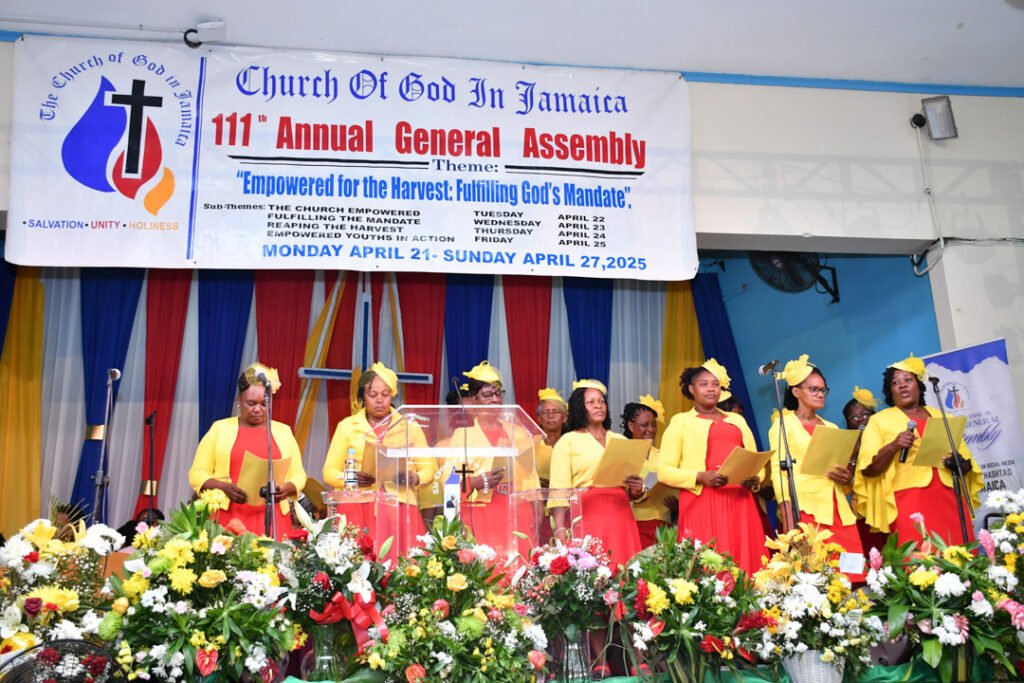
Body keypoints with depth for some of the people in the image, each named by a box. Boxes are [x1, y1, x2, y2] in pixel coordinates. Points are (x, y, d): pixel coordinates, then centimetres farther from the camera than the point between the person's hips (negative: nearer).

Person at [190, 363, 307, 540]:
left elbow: (298, 475, 13)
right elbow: (197, 474, 4)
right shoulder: (220, 429, 7)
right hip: (229, 518, -1)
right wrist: (224, 487, -14)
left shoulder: (283, 431, 13)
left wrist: (287, 488, -8)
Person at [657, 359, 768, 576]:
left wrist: (755, 479, -2)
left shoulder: (737, 420, 23)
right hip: (702, 504, -4)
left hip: (739, 504, 4)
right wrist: (700, 477, -16)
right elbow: (664, 470, 0)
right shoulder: (681, 421, 9)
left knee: (743, 563, 0)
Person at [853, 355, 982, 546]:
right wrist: (893, 446, -17)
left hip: (950, 501, 4)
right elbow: (868, 469, -2)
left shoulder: (941, 417, 19)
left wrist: (960, 463, -3)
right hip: (910, 503, -4)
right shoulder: (879, 420, 7)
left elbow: (968, 463, 20)